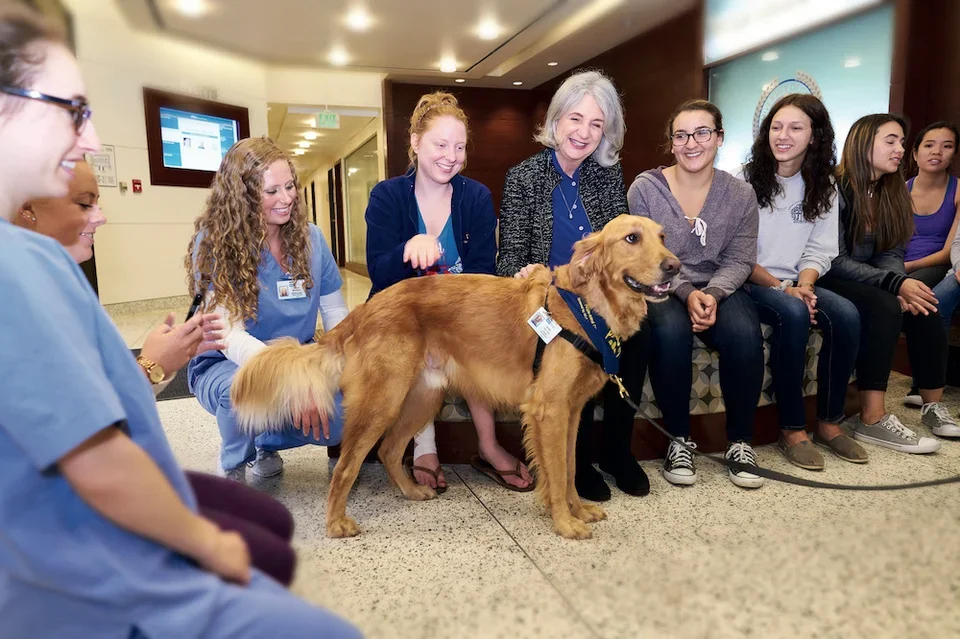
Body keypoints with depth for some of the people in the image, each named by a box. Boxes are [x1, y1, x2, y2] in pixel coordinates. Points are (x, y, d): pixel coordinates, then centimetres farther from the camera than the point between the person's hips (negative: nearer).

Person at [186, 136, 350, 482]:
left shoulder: (309, 237, -2)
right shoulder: (214, 244, -15)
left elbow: (337, 315, -3)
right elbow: (230, 335, -24)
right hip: (226, 366, -3)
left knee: (343, 422, -24)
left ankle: (268, 444, 12)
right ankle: (233, 466, -1)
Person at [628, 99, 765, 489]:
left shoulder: (740, 195, 3)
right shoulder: (644, 189, -4)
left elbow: (739, 260, 1)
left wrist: (712, 293, -19)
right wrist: (686, 293, -20)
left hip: (719, 289, 2)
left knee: (745, 333, -29)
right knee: (670, 330, -35)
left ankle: (740, 442, -8)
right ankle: (679, 441, -15)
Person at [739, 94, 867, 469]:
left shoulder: (823, 187, 9)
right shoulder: (745, 181, -5)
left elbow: (819, 251, 6)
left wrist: (804, 285, -14)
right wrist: (781, 287, -17)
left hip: (796, 284, 5)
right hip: (749, 285, -4)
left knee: (846, 315, -23)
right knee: (794, 315, -34)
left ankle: (829, 423, -7)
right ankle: (792, 429, -21)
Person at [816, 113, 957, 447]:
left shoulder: (891, 192, 9)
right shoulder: (835, 189, -15)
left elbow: (892, 253, 3)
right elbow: (836, 260, -20)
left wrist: (903, 285, -19)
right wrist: (896, 284, -26)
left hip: (866, 279, 7)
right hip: (829, 280, -7)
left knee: (924, 307, -15)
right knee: (885, 307, -30)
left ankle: (933, 407, -4)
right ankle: (872, 420, -29)